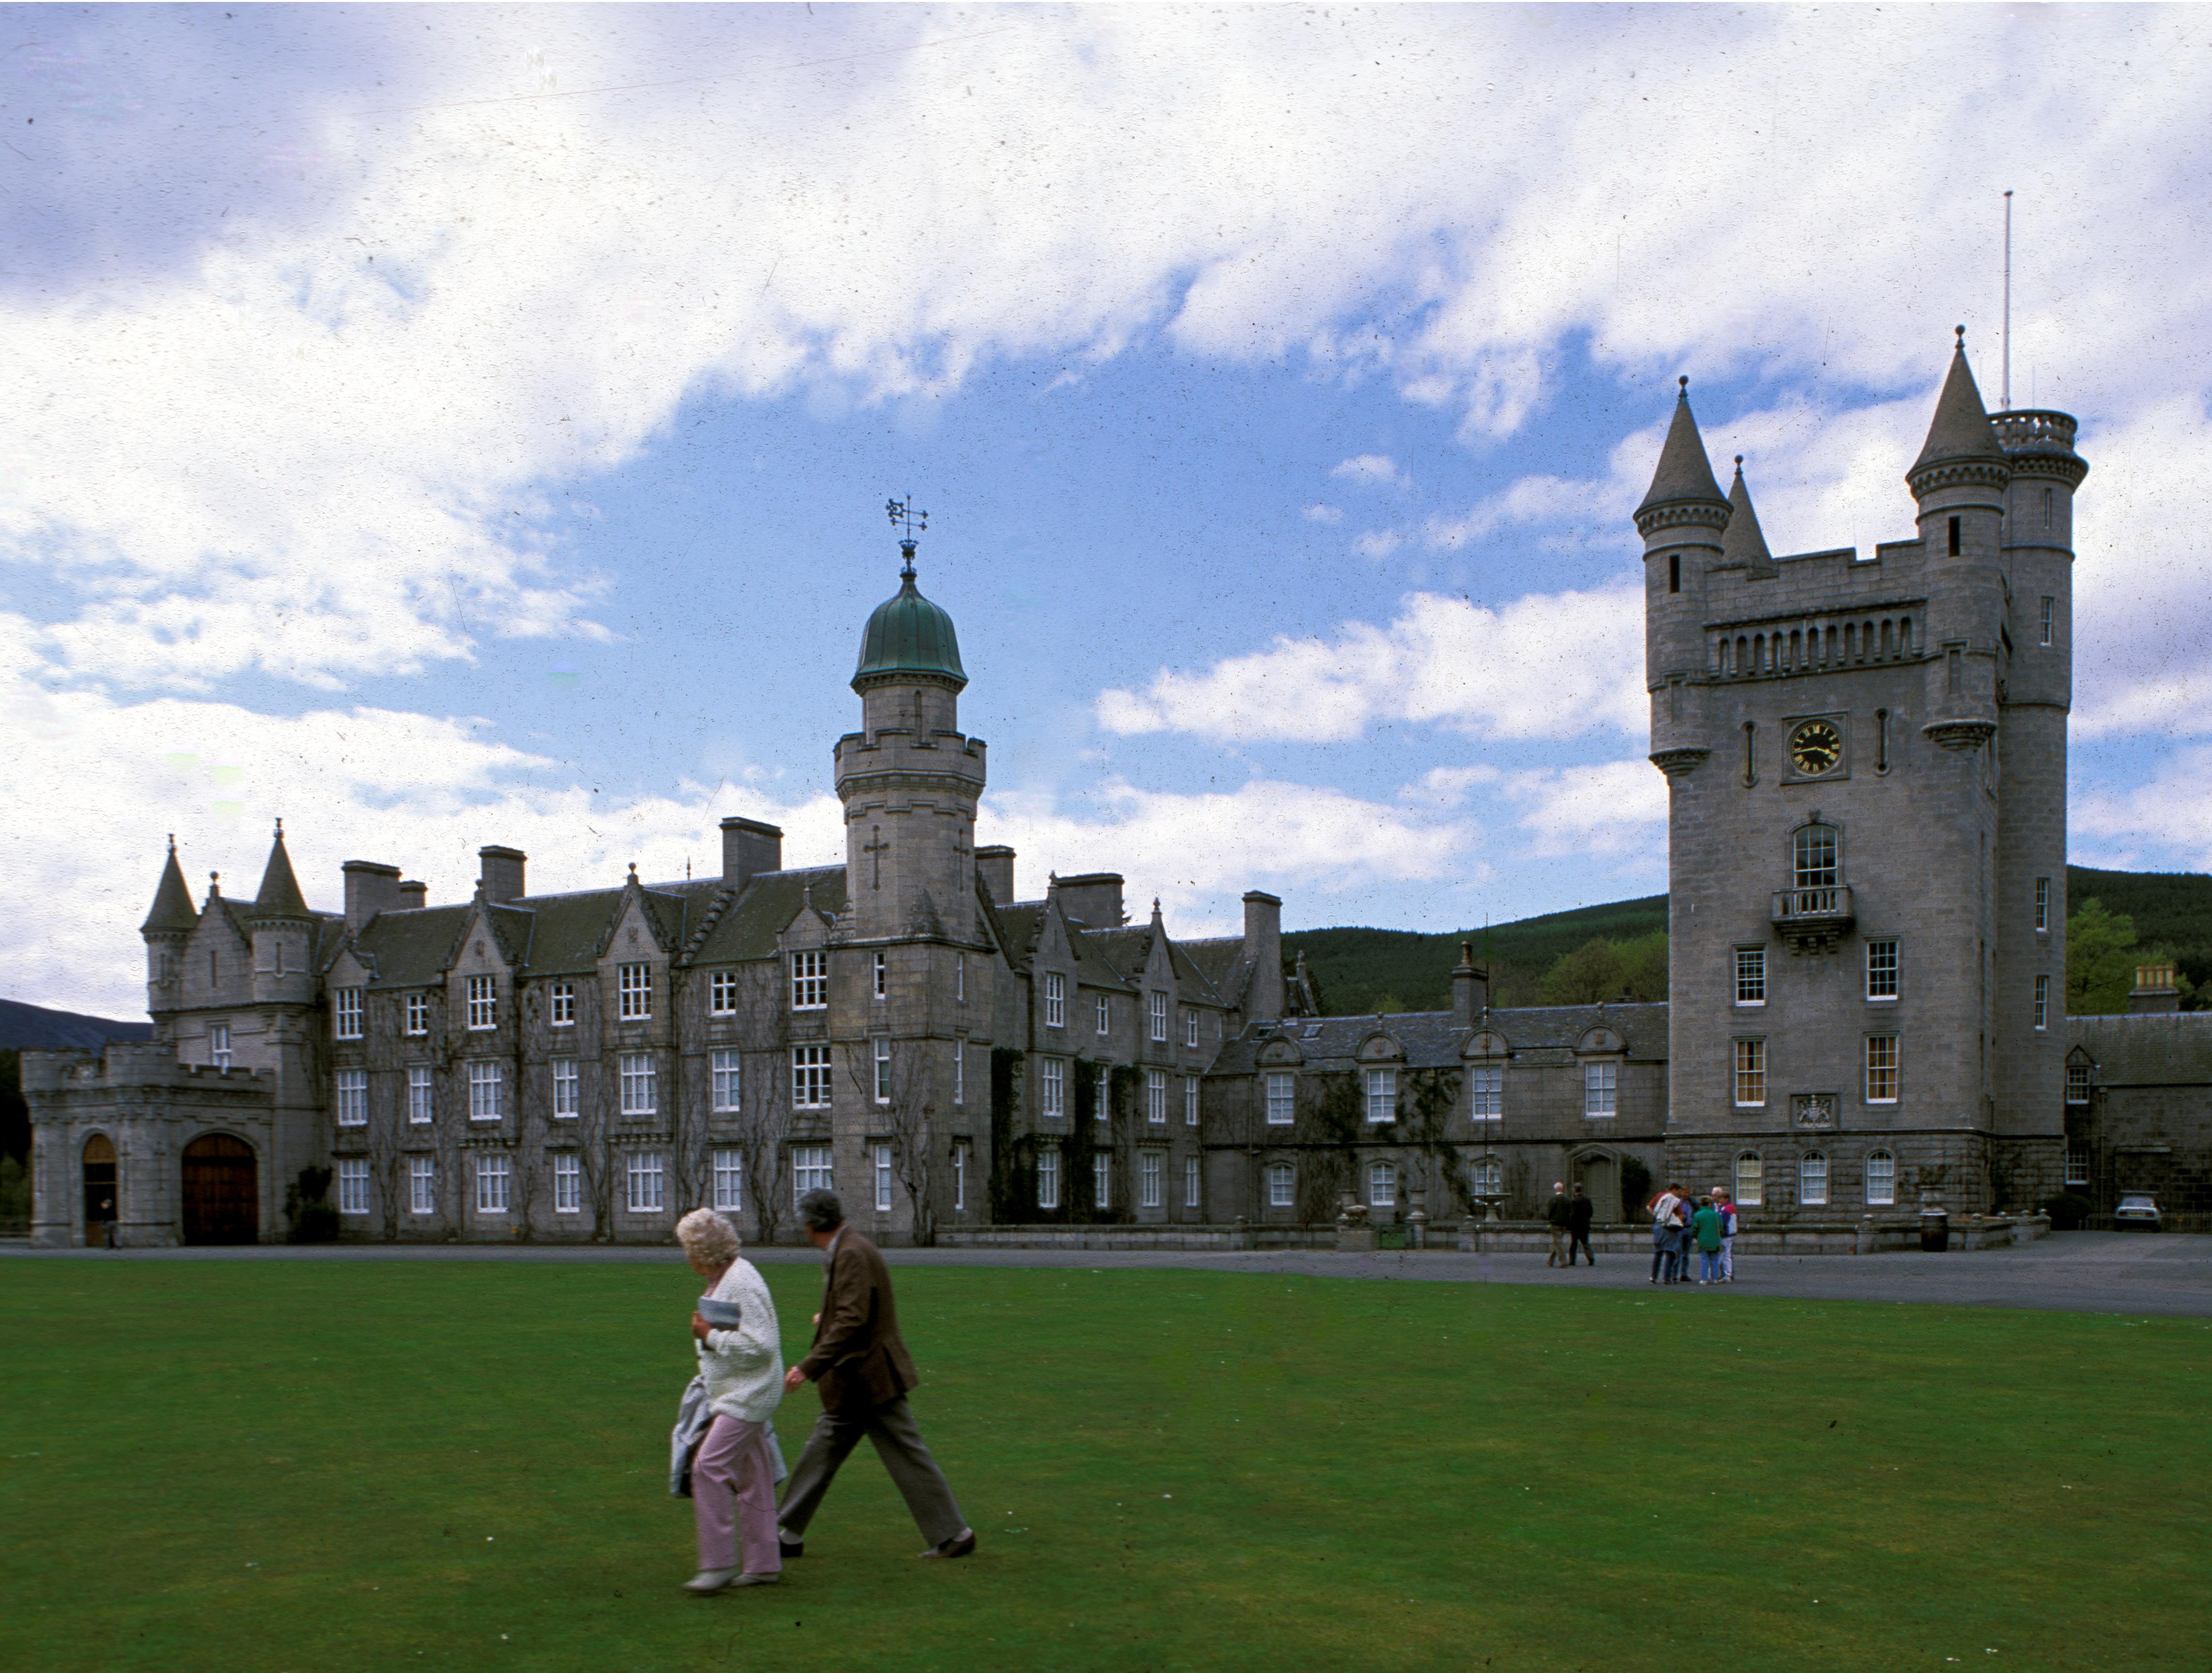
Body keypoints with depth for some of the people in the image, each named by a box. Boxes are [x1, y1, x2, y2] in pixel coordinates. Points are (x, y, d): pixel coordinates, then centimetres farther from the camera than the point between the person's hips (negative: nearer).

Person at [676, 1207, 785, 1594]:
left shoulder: (742, 1283, -19)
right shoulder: (721, 1280, 12)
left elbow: (759, 1345, -24)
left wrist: (711, 1337, -18)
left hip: (748, 1395, -10)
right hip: (735, 1393, 10)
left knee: (709, 1467, -15)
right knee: (750, 1478, 12)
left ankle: (719, 1562, -10)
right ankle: (763, 1565, 17)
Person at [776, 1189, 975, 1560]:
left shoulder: (853, 1254, -20)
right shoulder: (850, 1249, 10)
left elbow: (852, 1322, -27)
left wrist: (810, 1367, -27)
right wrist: (827, 1319, 38)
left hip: (868, 1378, -10)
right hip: (854, 1384, 10)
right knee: (822, 1451, 12)